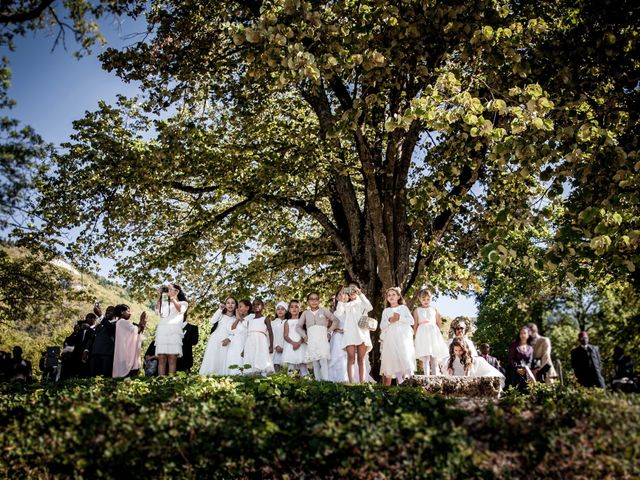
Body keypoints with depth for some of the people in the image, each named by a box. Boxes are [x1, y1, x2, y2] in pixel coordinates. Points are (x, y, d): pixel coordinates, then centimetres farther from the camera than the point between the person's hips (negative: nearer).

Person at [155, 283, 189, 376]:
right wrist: (159, 297, 4)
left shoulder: (183, 303, 17)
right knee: (161, 358, -7)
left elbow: (180, 310, -6)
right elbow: (158, 311, 6)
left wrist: (172, 297, -11)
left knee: (172, 358, -12)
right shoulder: (164, 303, 25)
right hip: (162, 331, 3)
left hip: (174, 331, -3)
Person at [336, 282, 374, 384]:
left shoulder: (362, 302, 17)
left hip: (362, 332, 0)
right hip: (349, 332, 0)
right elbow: (338, 314, 2)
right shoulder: (345, 305, 20)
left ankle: (362, 383, -6)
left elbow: (370, 307, -6)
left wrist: (360, 294, -10)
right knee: (351, 358, -11)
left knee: (361, 359, -3)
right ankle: (351, 383, -15)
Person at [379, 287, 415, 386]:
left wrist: (400, 318, -10)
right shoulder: (386, 311, 16)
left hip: (404, 338, -1)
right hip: (391, 339, 1)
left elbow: (411, 321, 3)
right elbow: (382, 326, 10)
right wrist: (389, 321, -9)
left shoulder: (403, 308, 13)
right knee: (390, 360, -4)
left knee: (405, 359, -12)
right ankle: (386, 387, -3)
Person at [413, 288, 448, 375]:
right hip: (422, 335, -2)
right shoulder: (417, 310, 8)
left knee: (434, 358, 3)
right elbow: (415, 325, 6)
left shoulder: (434, 309, 11)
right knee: (425, 358, -9)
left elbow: (439, 323, 13)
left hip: (434, 333, 2)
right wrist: (415, 336, 1)